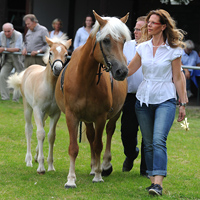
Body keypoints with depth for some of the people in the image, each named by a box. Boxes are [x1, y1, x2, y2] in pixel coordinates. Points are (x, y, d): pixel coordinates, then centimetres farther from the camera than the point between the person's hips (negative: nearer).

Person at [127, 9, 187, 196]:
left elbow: (177, 78, -1)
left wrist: (182, 104, 0)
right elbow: (128, 70, 14)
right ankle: (153, 180, 16)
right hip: (144, 99, 5)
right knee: (148, 143, 7)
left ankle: (158, 183, -26)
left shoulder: (173, 50, -4)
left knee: (159, 140, -19)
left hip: (165, 100, -5)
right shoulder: (143, 48, 6)